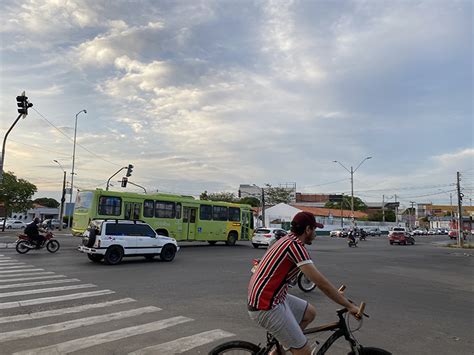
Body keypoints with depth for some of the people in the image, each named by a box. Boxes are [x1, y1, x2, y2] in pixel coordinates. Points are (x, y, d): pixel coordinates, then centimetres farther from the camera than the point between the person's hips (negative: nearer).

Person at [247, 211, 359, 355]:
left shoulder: (288, 240, 10)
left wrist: (335, 292, 24)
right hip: (265, 306, -10)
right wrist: (350, 306, -9)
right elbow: (321, 283, -19)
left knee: (310, 312, 20)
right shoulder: (295, 245, -20)